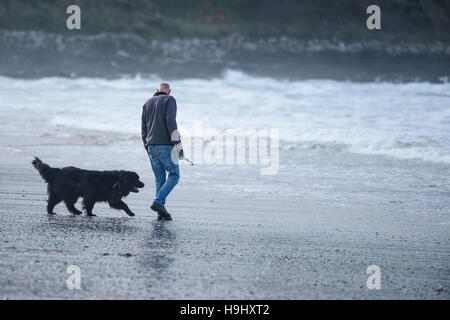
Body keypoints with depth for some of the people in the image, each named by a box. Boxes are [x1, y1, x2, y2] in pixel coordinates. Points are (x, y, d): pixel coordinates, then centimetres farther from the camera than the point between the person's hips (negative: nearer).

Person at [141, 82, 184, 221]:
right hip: (166, 145, -6)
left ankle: (161, 212, 2)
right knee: (174, 175, 1)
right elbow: (171, 122, -14)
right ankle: (158, 201, -17)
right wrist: (178, 144, -15)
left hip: (151, 146, 6)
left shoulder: (147, 103, 18)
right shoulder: (169, 100, -1)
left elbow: (143, 128, 17)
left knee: (160, 178, 9)